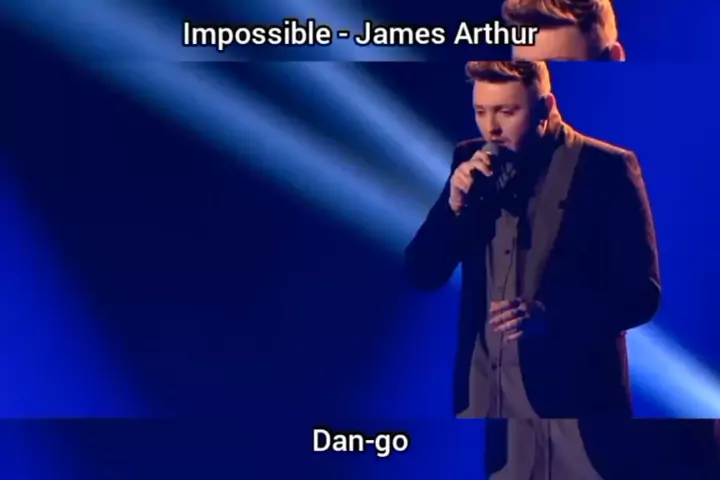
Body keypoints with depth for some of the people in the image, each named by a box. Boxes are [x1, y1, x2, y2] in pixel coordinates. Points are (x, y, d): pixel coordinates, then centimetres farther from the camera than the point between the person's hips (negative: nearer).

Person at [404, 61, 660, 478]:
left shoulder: (606, 168, -8)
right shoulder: (472, 162, 5)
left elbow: (641, 293, -10)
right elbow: (422, 275, 3)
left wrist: (547, 315, -25)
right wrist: (455, 204, -14)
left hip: (573, 397, -3)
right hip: (484, 395, 4)